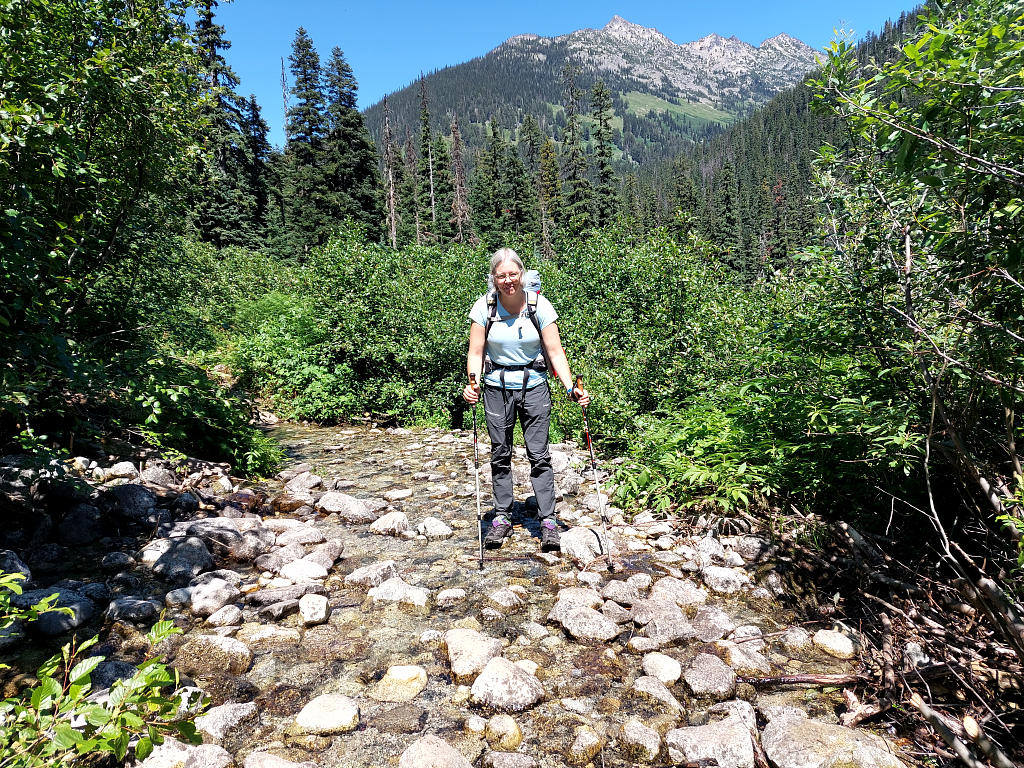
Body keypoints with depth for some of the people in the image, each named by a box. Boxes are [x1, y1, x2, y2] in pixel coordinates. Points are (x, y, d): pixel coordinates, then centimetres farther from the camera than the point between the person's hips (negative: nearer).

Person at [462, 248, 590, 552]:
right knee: (500, 455, 8)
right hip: (497, 388, 1)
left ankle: (548, 521, 9)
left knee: (539, 455, -1)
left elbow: (555, 352, -9)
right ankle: (501, 518, 21)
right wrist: (472, 383, -23)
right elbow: (476, 353, -5)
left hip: (533, 386, -1)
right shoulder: (484, 307, -6)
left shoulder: (540, 306, -8)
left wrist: (571, 388, -20)